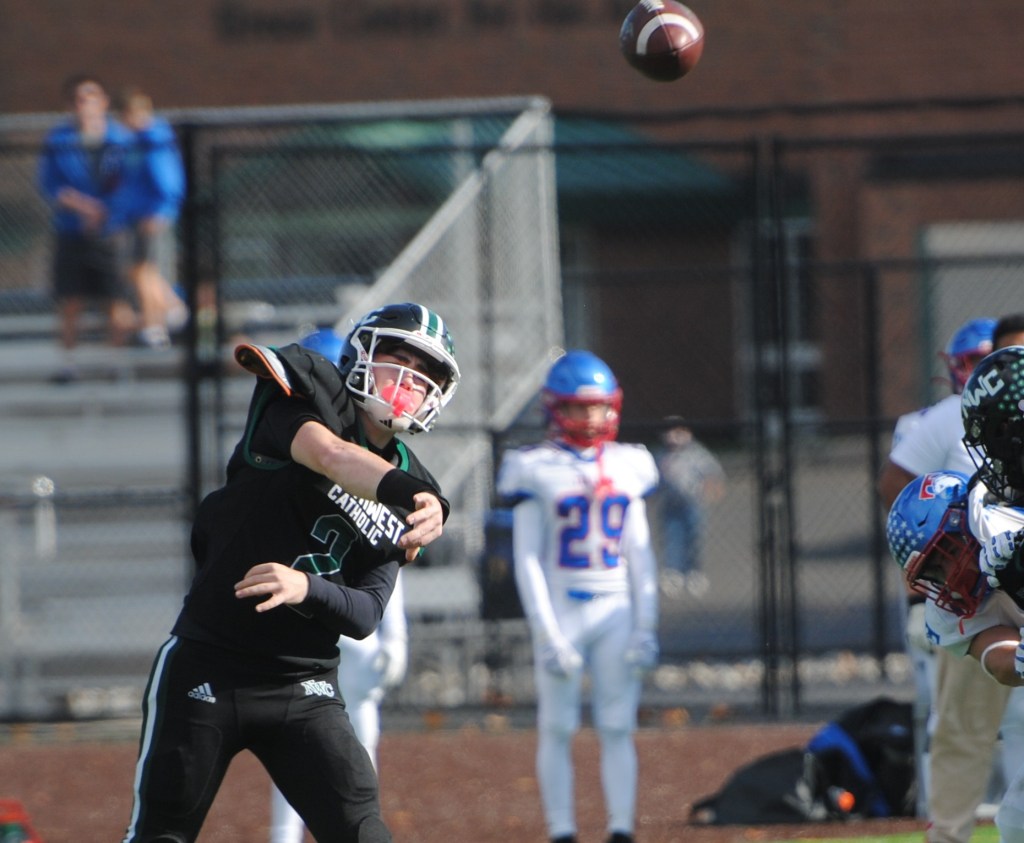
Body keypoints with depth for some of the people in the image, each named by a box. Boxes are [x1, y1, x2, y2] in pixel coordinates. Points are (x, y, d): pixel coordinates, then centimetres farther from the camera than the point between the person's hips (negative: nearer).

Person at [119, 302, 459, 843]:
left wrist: (307, 589, -22)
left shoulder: (409, 490, 7)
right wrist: (414, 493, -48)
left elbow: (366, 616, 0)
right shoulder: (299, 403, -6)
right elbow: (328, 455, -30)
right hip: (206, 670, -4)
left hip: (305, 687, 4)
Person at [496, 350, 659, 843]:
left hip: (616, 613, 3)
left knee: (618, 728, 1)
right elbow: (527, 560, -5)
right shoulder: (537, 470, -3)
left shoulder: (627, 468, 9)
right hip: (560, 612, -3)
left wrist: (646, 627, 4)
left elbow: (640, 557, 11)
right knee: (557, 729, -1)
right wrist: (547, 633, -12)